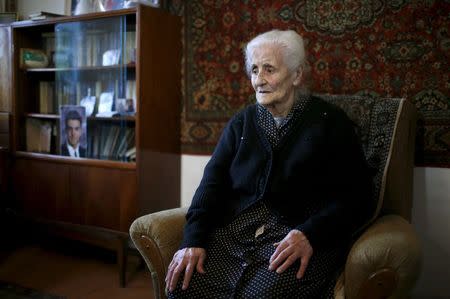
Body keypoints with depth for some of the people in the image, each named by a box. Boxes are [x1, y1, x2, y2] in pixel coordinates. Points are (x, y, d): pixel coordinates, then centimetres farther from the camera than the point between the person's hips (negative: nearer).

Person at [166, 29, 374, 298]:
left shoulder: (330, 122, 4)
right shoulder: (242, 122, 16)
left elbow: (357, 197, -3)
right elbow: (214, 182, 6)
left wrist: (309, 235, -19)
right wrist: (193, 241, -9)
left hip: (299, 235, -3)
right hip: (235, 232, 4)